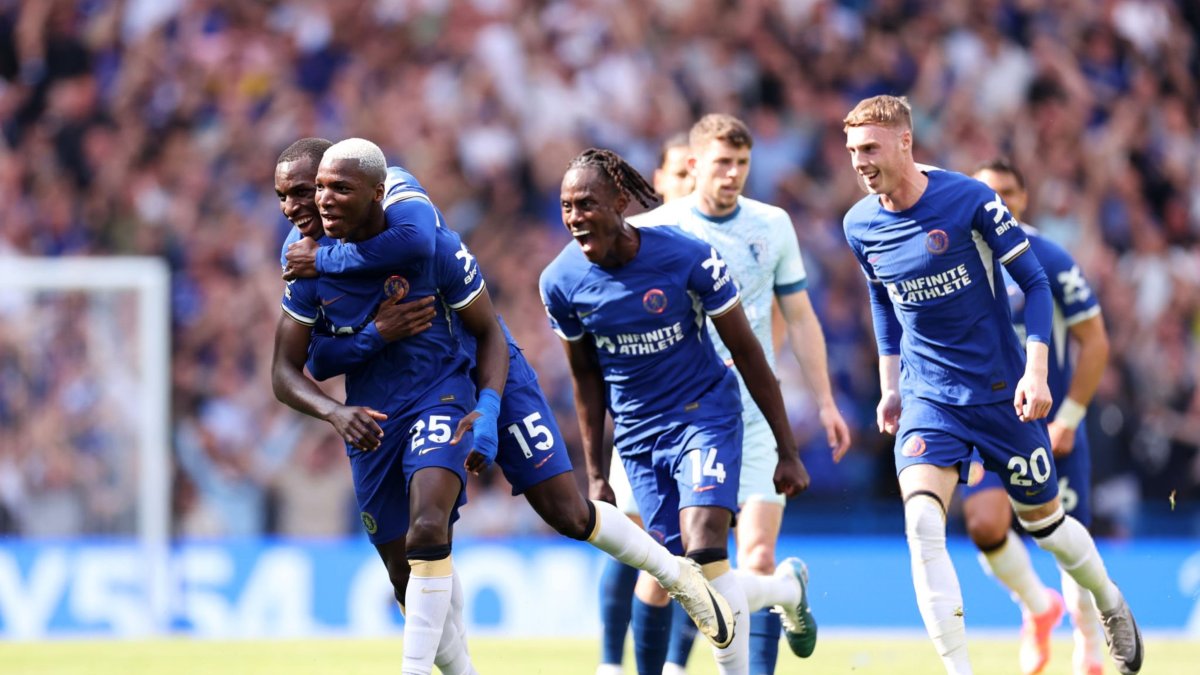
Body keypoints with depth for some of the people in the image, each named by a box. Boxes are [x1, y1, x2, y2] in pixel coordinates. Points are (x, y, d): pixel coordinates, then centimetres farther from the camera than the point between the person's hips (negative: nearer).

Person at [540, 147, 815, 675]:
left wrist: (788, 451, -4)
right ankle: (787, 586, 33)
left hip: (707, 417, -4)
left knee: (704, 556, -22)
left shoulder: (686, 257, -18)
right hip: (639, 435, 4)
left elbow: (746, 352, -8)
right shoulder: (561, 281, -9)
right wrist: (596, 473, 9)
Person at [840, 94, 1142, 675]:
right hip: (927, 396, 3)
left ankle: (1111, 606, 42)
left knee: (1043, 521, 12)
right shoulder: (860, 225, -2)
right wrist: (890, 384, 17)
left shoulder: (968, 200, -16)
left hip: (1001, 390, -2)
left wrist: (1036, 371, -17)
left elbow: (1034, 282, -9)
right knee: (922, 522, -20)